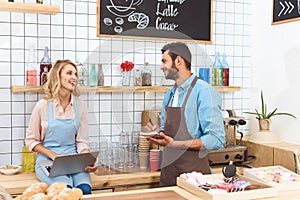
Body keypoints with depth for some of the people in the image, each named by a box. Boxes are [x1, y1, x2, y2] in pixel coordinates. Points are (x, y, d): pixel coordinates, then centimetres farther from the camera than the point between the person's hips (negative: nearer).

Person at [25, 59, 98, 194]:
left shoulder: (80, 106, 4)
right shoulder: (43, 105, -4)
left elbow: (82, 141, 5)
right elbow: (31, 140, 3)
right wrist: (53, 155, -11)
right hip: (48, 160, -2)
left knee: (85, 189, -28)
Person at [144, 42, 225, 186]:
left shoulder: (204, 91, -14)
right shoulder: (169, 95, 11)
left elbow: (216, 139, -19)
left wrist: (174, 144, -22)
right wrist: (157, 131, -1)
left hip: (194, 171, -7)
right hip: (167, 169, 7)